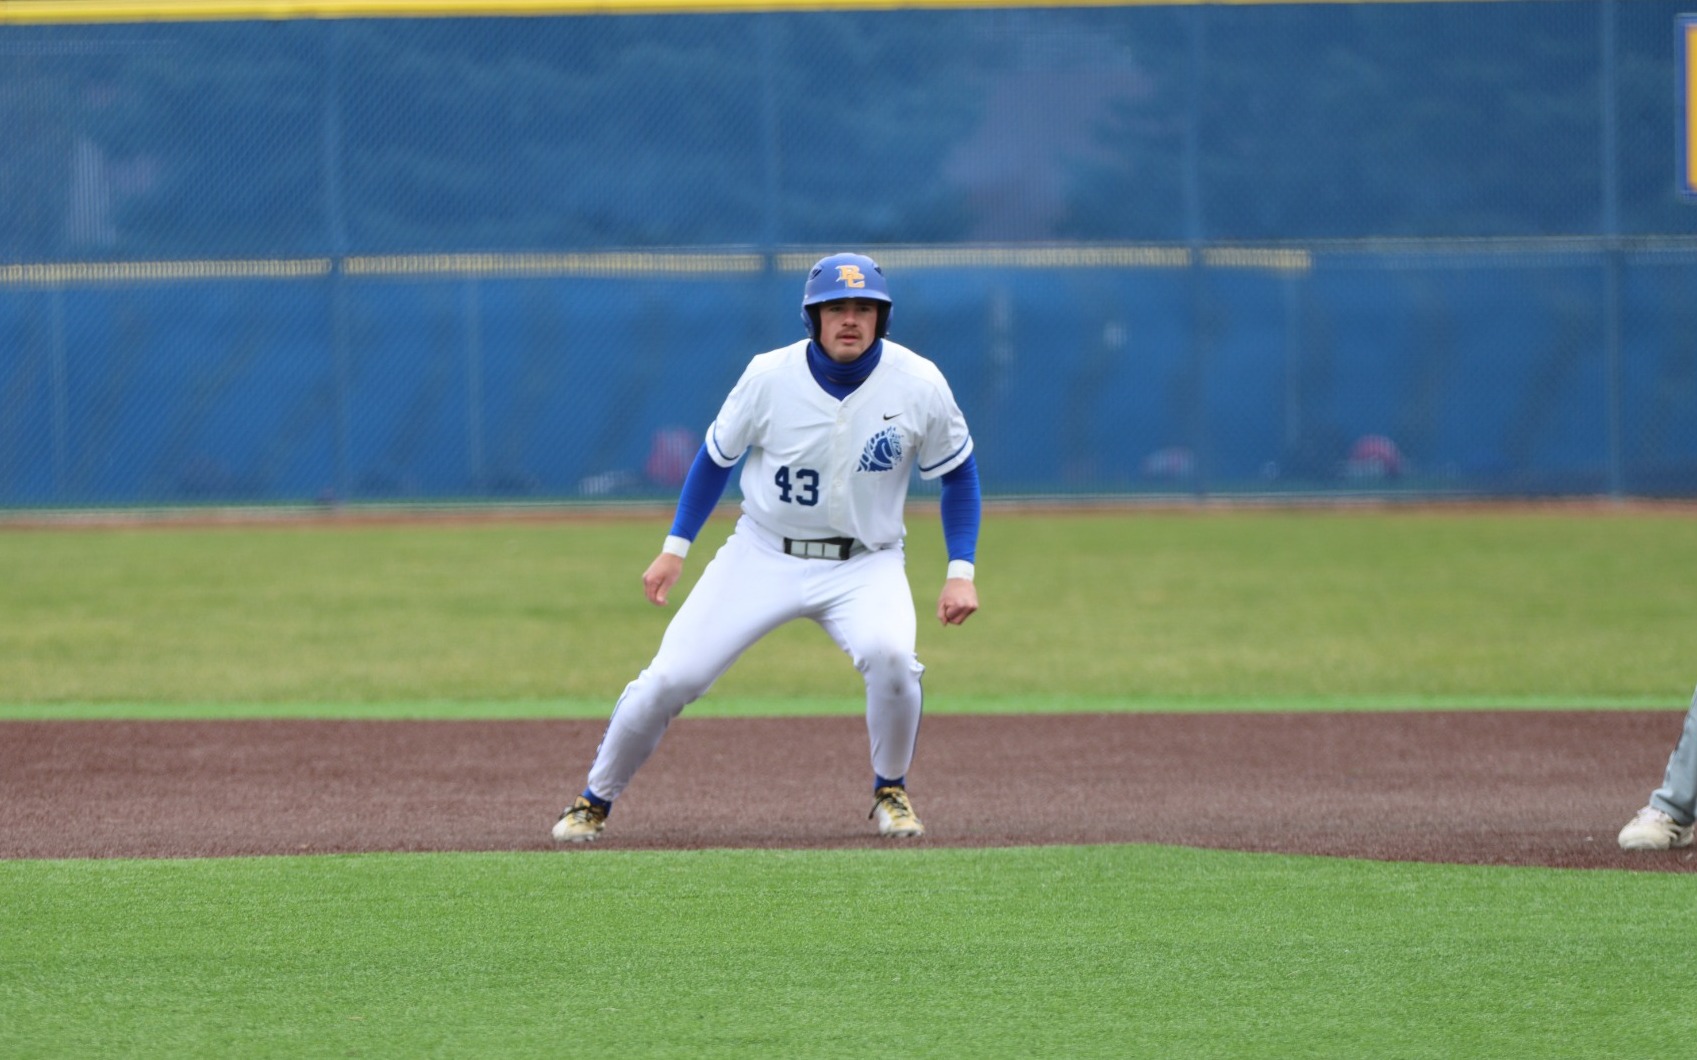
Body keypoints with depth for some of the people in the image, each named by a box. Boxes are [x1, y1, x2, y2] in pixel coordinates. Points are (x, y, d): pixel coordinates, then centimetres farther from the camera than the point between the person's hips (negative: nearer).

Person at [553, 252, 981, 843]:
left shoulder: (919, 385, -12)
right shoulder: (770, 378, -12)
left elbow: (958, 471, 3)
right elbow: (717, 456, 4)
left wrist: (960, 571, -5)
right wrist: (675, 548, 2)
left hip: (865, 563, -1)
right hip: (764, 554, 1)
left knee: (890, 656, -32)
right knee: (670, 678, -9)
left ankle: (890, 792, -4)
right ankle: (595, 800, 15)